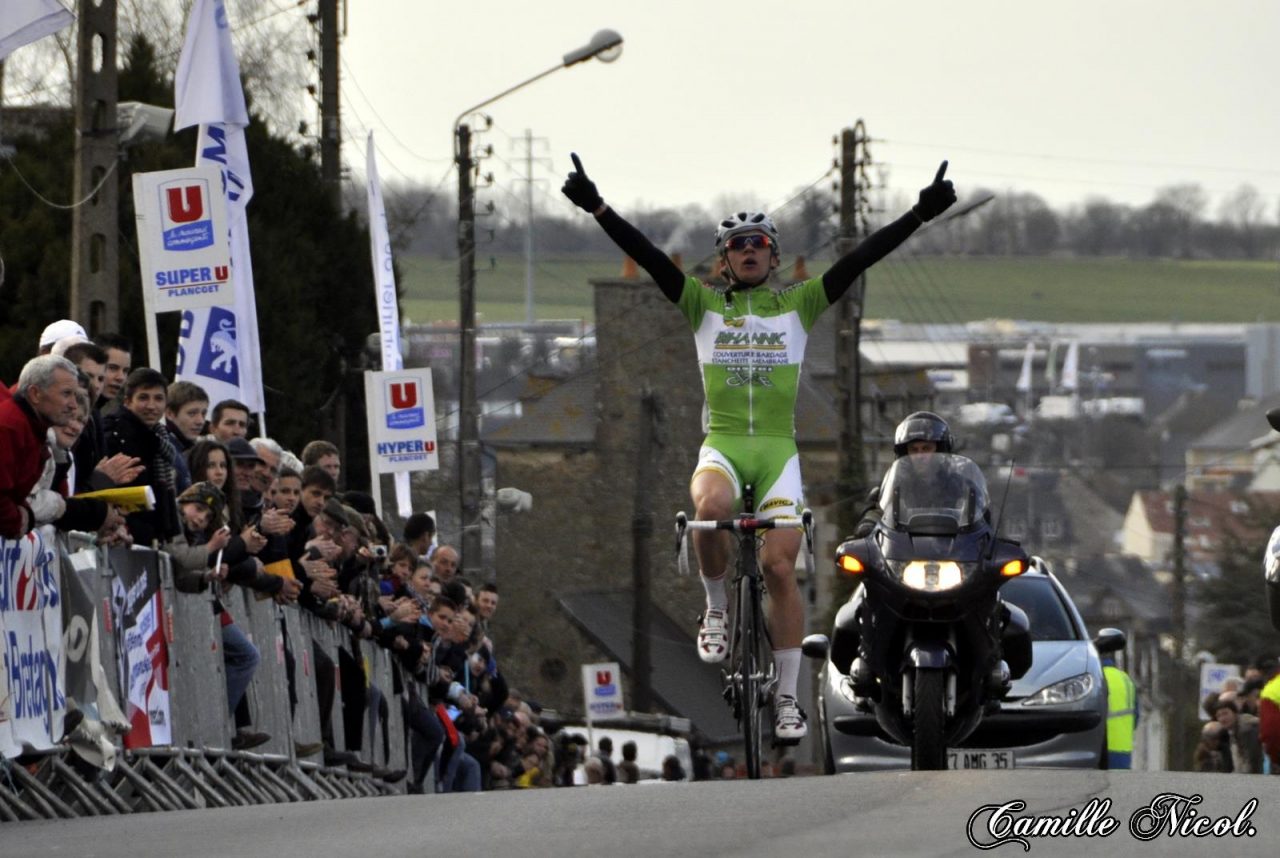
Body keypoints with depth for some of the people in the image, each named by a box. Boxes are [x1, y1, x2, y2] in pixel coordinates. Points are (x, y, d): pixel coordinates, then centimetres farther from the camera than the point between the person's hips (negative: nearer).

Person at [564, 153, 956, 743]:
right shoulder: (704, 305, 10)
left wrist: (921, 214, -7)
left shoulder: (797, 307, 10)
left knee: (780, 566, -10)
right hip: (721, 444, -1)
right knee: (712, 507, -35)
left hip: (778, 450, 1)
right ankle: (717, 606, -8)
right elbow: (648, 258, 0)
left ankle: (787, 697, -2)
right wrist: (597, 209, -11)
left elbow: (860, 260, 2)